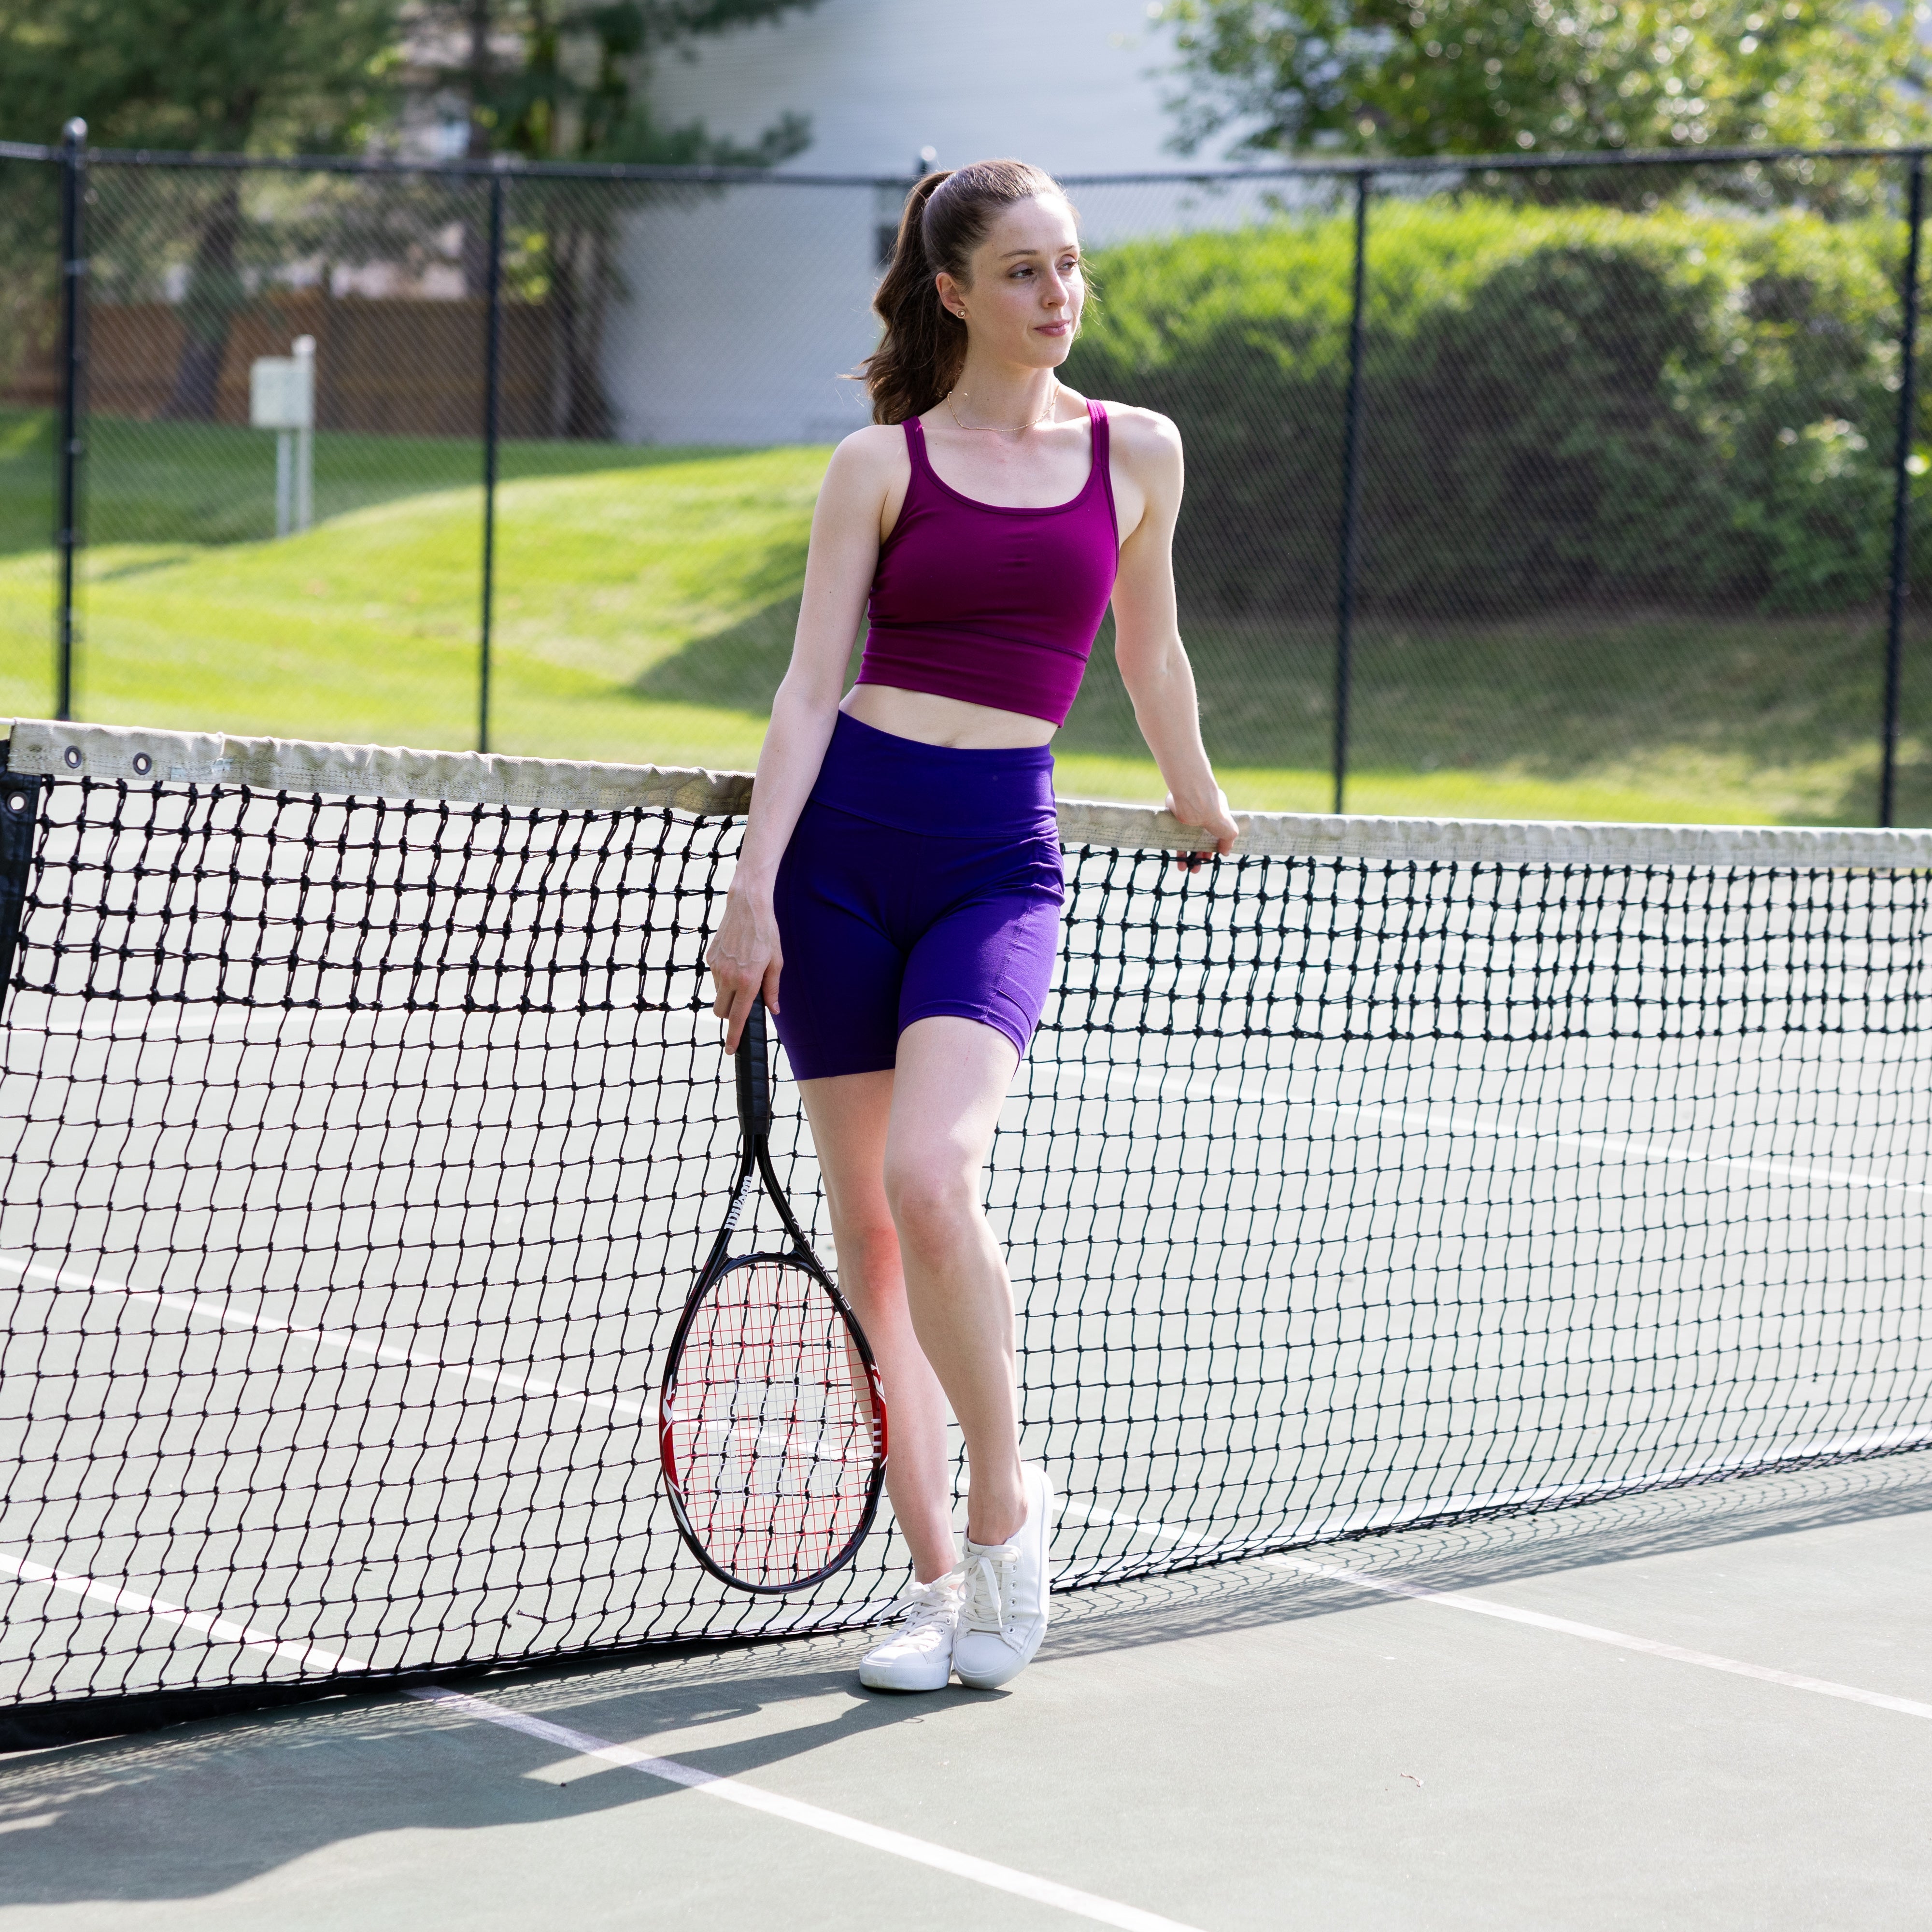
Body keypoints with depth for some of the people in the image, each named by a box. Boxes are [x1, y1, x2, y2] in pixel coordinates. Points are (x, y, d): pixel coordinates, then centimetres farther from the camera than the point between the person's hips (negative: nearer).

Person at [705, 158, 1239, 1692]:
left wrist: (1200, 801, 35)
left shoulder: (1138, 453, 8)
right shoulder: (881, 462, 4)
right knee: (864, 1220, 3)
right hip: (845, 836, 1)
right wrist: (753, 892, -8)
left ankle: (1006, 1501, -1)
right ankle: (938, 1582, 13)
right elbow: (810, 685, -1)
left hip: (998, 855, -1)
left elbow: (1151, 656, 24)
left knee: (931, 1180, -23)